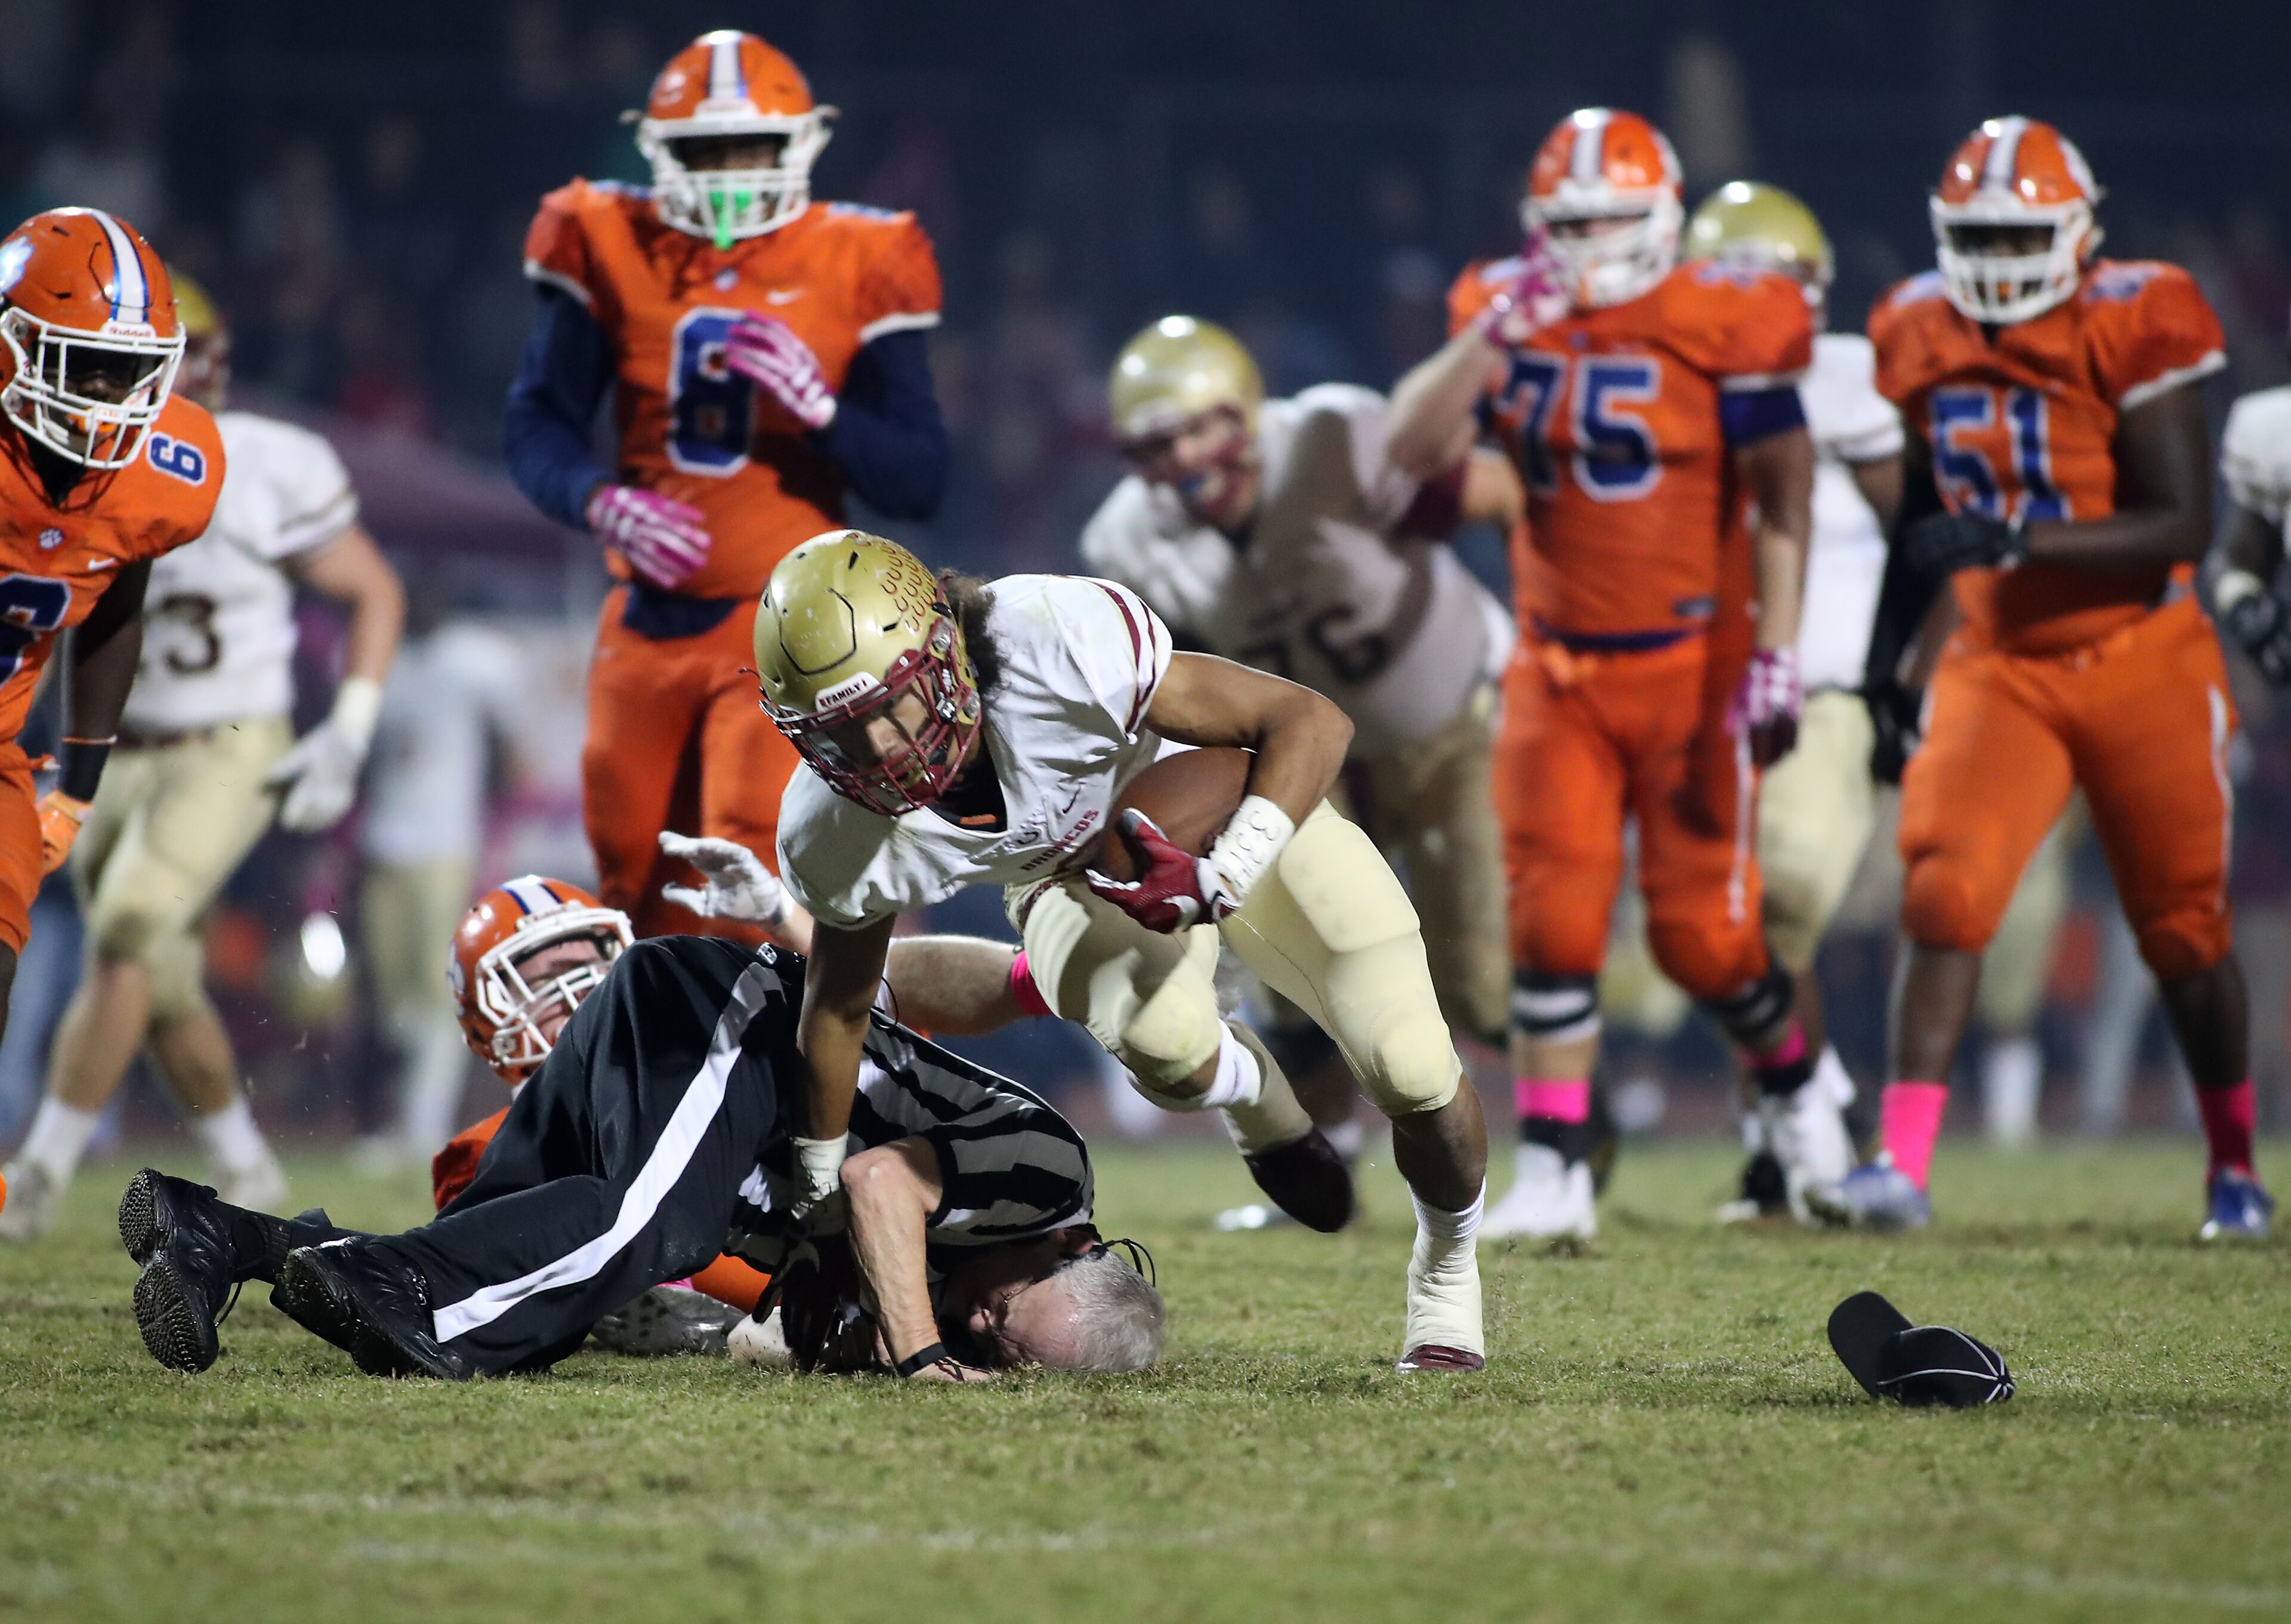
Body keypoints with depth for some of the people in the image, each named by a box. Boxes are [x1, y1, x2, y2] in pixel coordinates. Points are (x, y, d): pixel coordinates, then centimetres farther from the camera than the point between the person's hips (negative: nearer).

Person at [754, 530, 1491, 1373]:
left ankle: (1445, 1271, 22)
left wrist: (1220, 880, -45)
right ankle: (1253, 1093, 7)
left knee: (1413, 1073, -12)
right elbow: (837, 1007, -5)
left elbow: (1312, 721, -31)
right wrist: (816, 1196, 8)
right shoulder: (836, 838, -27)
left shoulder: (1067, 646, -41)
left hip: (1245, 808, -1)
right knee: (1162, 1046, -32)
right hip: (1076, 878, 1)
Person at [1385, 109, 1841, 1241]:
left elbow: (1781, 497, -8)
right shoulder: (1509, 318, 2)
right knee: (1552, 923, -5)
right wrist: (1498, 336, -19)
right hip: (1559, 670, 3)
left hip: (1690, 665, -3)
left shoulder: (1722, 328, -10)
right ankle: (1554, 1175, -1)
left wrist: (1775, 657, -14)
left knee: (1700, 928, 0)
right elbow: (1414, 450, -8)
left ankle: (1795, 1084, 31)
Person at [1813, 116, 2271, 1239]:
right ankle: (1902, 1167, -21)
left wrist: (2017, 538, -31)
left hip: (2141, 663, -3)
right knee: (1944, 895, -17)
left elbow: (2184, 524, -21)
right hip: (1996, 669, 3)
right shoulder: (1927, 341, 1)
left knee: (2184, 931, 8)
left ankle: (2235, 1167, 28)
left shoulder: (2126, 332, -15)